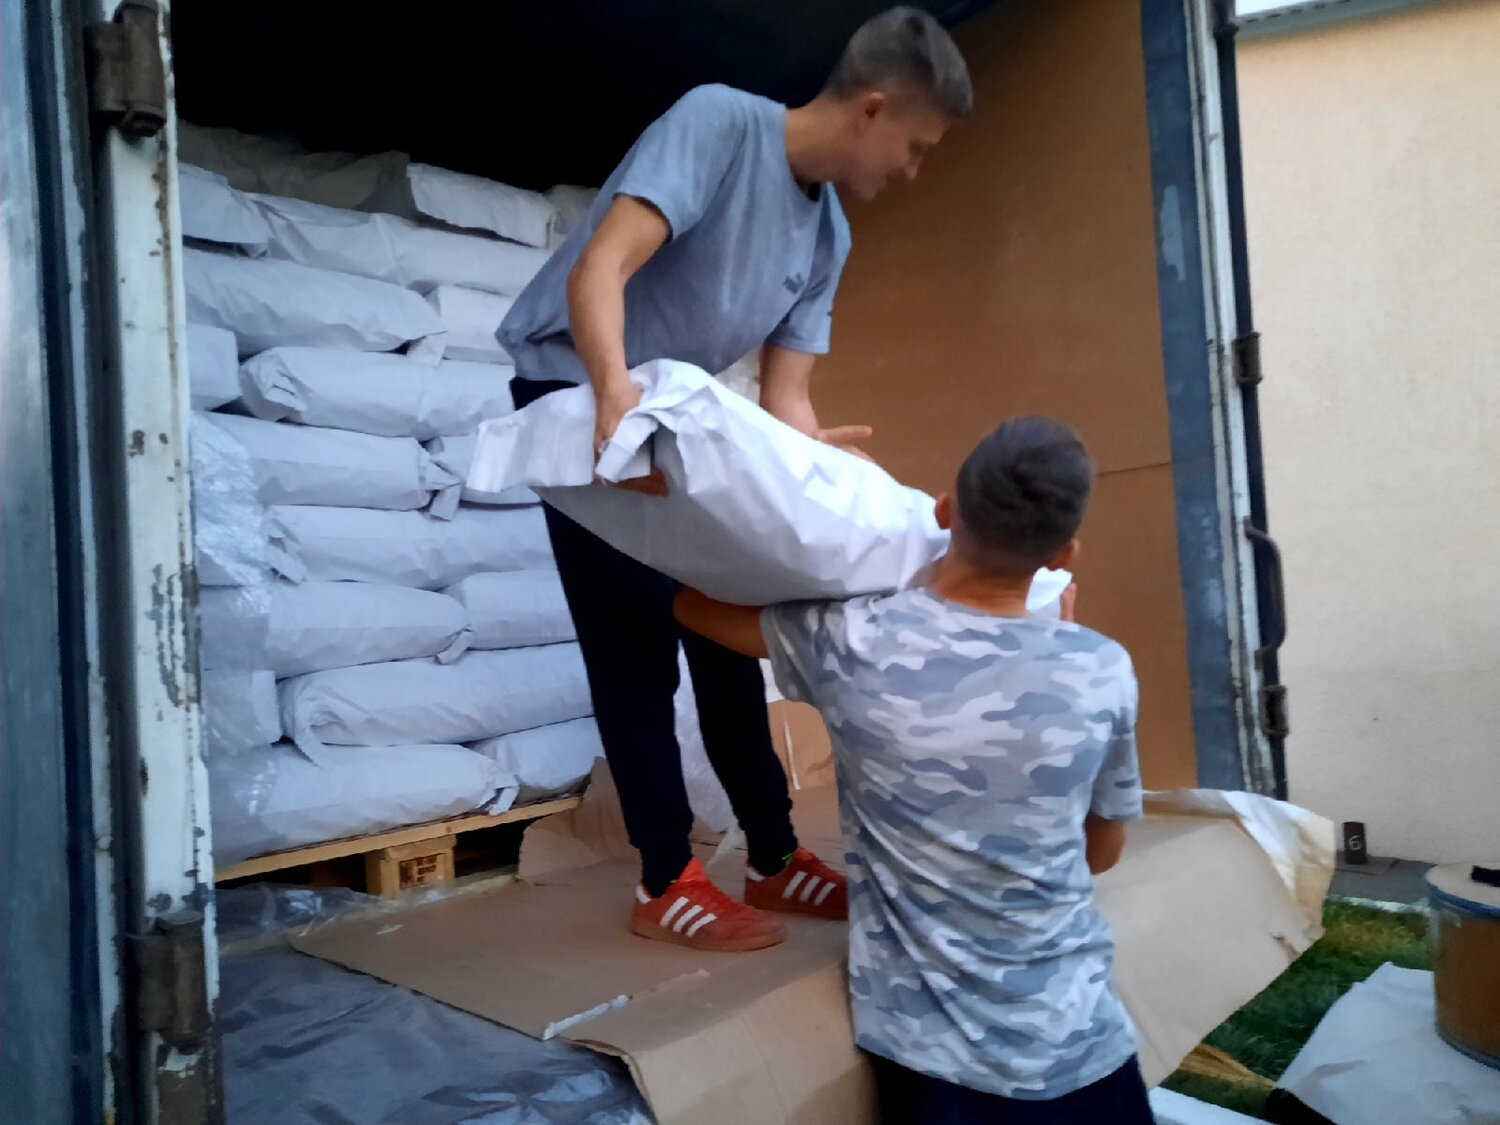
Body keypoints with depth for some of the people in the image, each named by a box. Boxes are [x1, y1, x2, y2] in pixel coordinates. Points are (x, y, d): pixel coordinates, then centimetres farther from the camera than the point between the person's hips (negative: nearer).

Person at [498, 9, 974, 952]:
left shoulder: (829, 237, 3)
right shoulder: (720, 120, -18)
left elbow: (785, 396, 1)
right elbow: (598, 270, -31)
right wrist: (616, 394, -47)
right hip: (576, 393, -7)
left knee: (721, 627, 5)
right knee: (634, 636, -9)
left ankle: (774, 858, 16)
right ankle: (667, 882, 2)